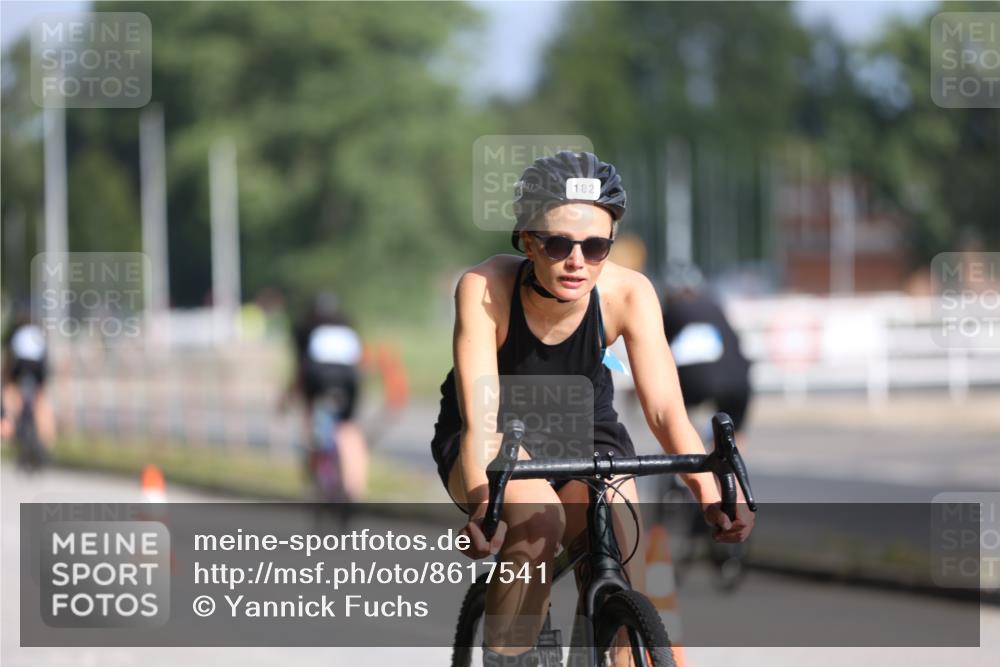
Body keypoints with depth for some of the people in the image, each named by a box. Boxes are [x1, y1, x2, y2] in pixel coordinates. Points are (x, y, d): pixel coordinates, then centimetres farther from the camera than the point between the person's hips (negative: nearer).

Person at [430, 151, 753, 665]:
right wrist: (482, 506, -55)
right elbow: (482, 415, -38)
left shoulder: (628, 293, -24)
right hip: (500, 441, -2)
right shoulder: (484, 288, -30)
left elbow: (665, 410, -29)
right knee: (538, 517, -35)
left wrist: (710, 497, -46)